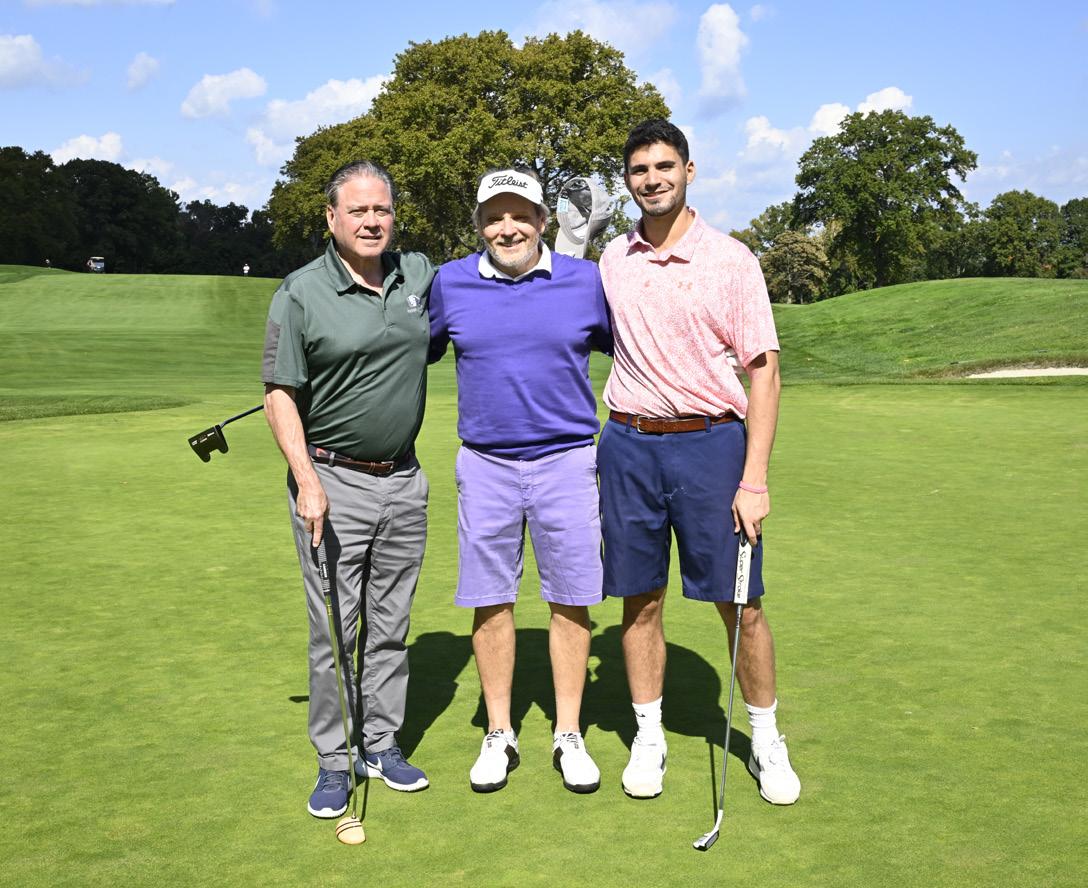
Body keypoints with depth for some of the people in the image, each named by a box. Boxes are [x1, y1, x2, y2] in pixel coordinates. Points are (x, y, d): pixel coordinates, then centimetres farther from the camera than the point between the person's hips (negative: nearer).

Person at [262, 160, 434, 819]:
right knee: (335, 628, 0)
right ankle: (334, 762, 13)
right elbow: (280, 394, -9)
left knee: (391, 623, 12)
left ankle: (382, 745, 25)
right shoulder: (301, 293, -8)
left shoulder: (420, 274, 6)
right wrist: (306, 480, -17)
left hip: (404, 480, 5)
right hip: (333, 480, -4)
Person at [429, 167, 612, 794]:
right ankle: (499, 736, 19)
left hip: (567, 460, -1)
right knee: (491, 601, 5)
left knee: (571, 600, 4)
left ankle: (570, 737, 17)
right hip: (486, 464, 1)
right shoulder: (449, 283, 3)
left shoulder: (586, 280, 0)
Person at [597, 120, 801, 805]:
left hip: (712, 442, -3)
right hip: (628, 445, 3)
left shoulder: (731, 259, -4)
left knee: (740, 600, 1)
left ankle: (766, 739, 19)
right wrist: (622, 432, 13)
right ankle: (649, 737, 22)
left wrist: (755, 478, -12)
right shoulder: (613, 260, 9)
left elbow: (763, 369, -6)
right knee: (640, 599, 7)